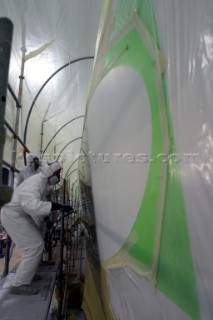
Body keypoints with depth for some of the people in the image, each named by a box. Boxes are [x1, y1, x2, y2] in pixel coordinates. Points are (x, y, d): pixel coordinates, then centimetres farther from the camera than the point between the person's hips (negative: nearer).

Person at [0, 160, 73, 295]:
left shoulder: (42, 182, 7)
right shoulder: (35, 182, -26)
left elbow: (39, 202, 15)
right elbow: (32, 205, -42)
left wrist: (48, 217, 6)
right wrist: (58, 206, -42)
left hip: (20, 214, 10)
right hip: (13, 215, -10)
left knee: (37, 242, 18)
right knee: (35, 246, -11)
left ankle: (26, 274, 31)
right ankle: (19, 284, 0)